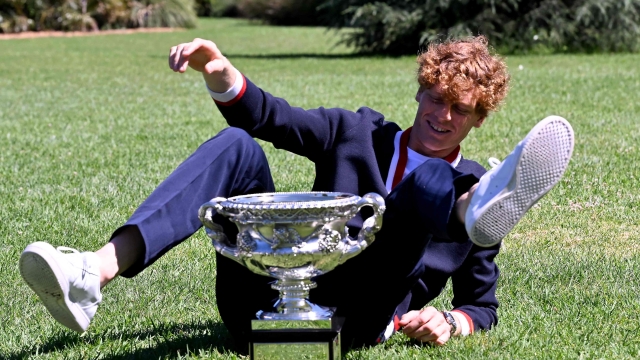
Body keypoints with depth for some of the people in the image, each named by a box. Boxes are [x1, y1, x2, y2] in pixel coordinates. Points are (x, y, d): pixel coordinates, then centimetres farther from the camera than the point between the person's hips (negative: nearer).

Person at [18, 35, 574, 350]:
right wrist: (221, 75, -11)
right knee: (236, 147, -15)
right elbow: (268, 117, 11)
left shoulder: (469, 187, 17)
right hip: (268, 297, 3)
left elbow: (483, 304, 21)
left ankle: (482, 209, -61)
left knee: (427, 183, -20)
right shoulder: (359, 134, 22)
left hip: (356, 318, -3)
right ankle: (95, 274, -36)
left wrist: (451, 322, -4)